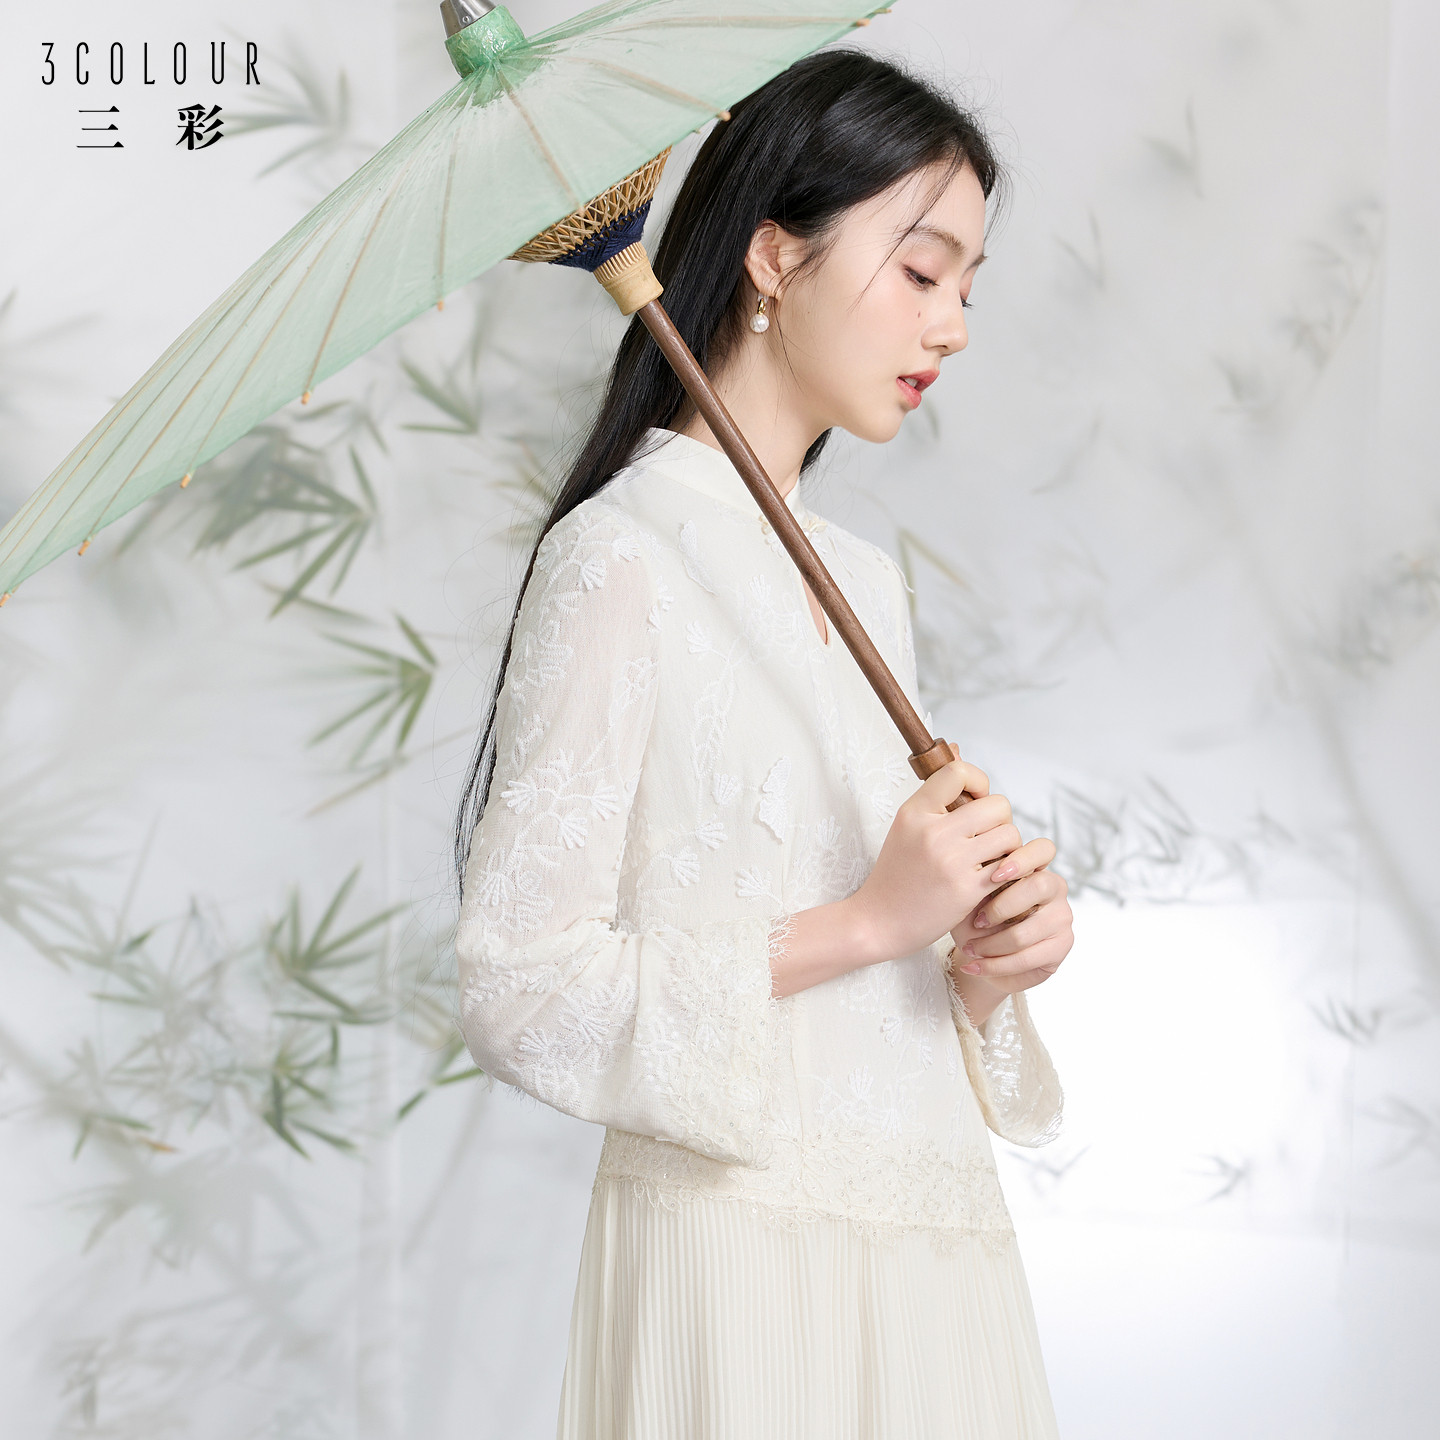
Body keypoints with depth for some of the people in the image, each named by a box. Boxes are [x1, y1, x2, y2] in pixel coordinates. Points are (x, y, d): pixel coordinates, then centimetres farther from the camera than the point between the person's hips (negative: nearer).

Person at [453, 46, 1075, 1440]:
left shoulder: (869, 578, 13)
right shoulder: (623, 553, -10)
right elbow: (518, 989, -16)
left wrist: (982, 967, -1)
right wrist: (866, 921, -18)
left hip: (930, 1221, 7)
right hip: (738, 1233, -7)